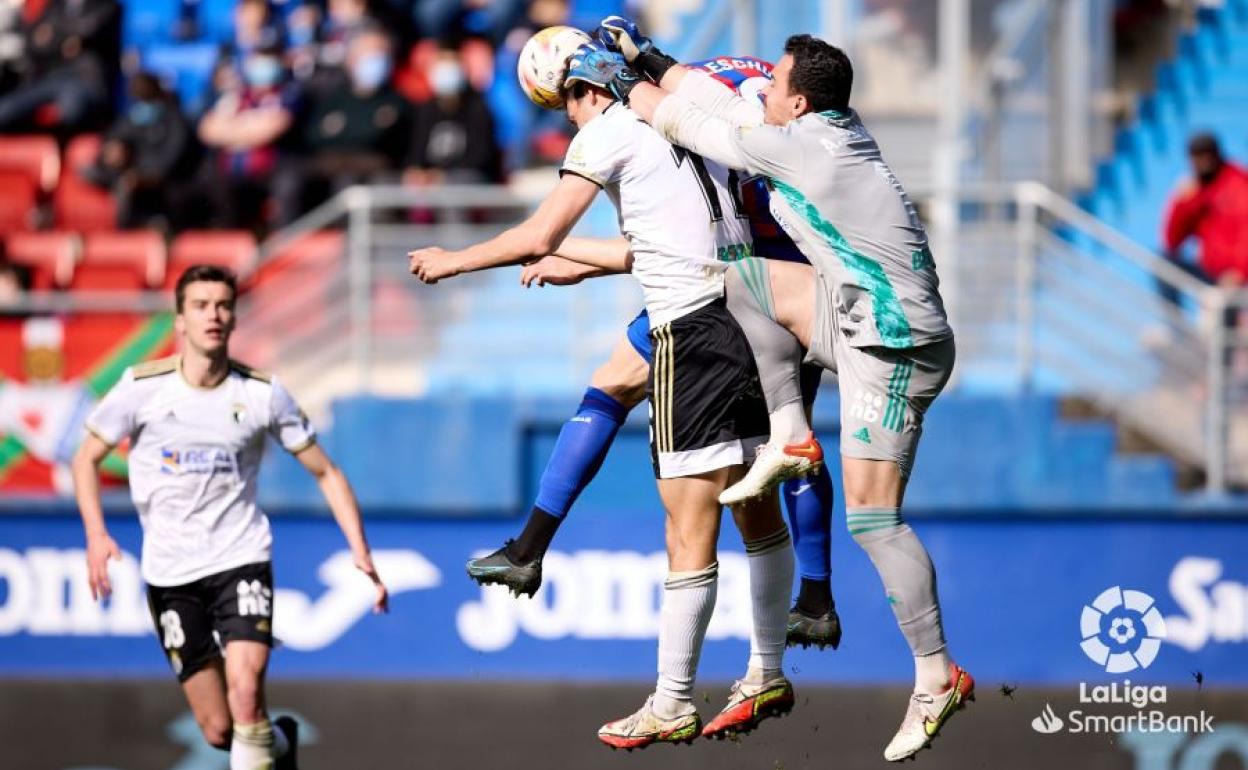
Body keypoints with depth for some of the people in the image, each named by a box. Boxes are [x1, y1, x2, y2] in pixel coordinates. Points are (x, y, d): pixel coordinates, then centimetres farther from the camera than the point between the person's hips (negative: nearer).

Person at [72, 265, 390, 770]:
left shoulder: (263, 394, -4)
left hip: (241, 558, -1)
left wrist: (361, 552, -6)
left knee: (245, 686, -26)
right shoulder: (143, 387, -6)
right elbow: (87, 458, 7)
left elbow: (325, 473, 5)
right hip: (169, 571, 1)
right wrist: (96, 535, -9)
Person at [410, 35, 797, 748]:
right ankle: (768, 676, 24)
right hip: (746, 313, 8)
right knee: (759, 515, 15)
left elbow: (539, 238, -7)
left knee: (690, 535, -5)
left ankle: (671, 706, -2)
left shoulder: (609, 129, -3)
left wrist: (454, 260, 6)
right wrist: (580, 263, 41)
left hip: (693, 333, -8)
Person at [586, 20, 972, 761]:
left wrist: (629, 86, 11)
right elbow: (728, 107, 19)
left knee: (873, 518, -8)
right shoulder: (839, 128, 7)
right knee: (739, 279, 11)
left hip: (893, 344, -10)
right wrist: (649, 58, 23)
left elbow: (694, 123, -5)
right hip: (863, 316, 10)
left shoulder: (801, 145, -17)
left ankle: (938, 678, -4)